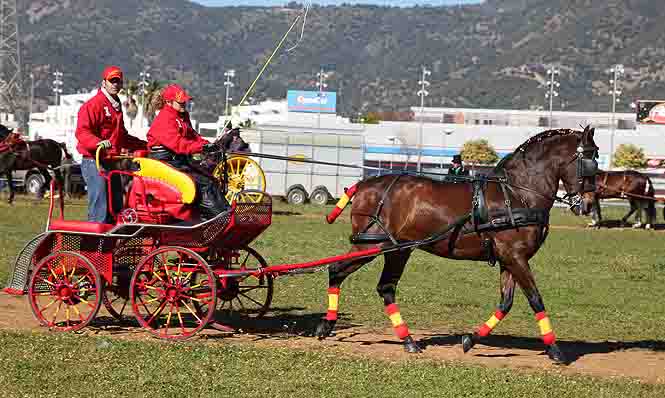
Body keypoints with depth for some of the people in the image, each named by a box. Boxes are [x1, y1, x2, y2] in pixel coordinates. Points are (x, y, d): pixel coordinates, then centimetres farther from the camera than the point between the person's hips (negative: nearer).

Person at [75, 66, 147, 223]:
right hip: (94, 163, -9)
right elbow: (82, 132, -18)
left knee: (116, 209, 10)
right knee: (100, 212, -13)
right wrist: (99, 143, -35)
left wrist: (145, 145, 29)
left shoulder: (116, 107, 22)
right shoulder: (93, 105, -7)